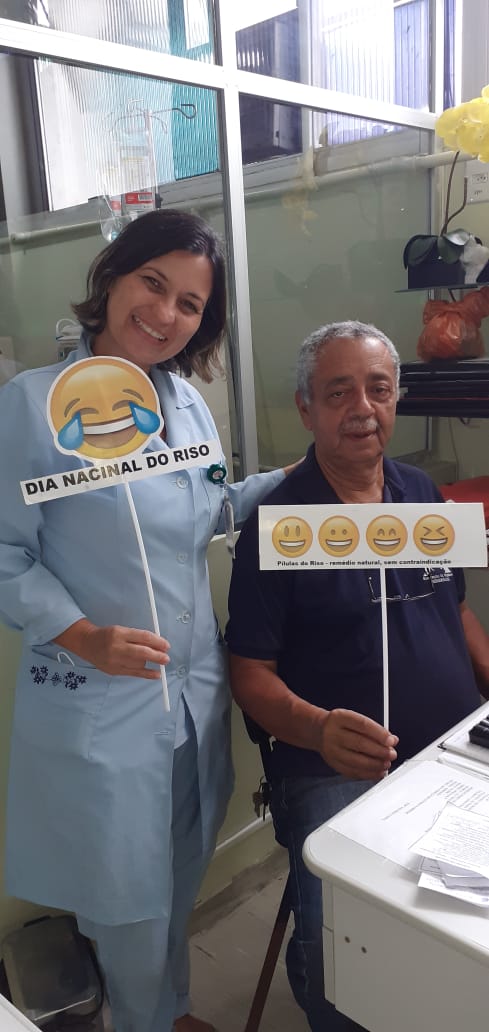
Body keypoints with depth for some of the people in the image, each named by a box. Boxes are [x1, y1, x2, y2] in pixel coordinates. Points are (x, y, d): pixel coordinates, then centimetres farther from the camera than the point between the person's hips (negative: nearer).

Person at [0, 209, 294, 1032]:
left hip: (195, 688, 6)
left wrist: (299, 474, 9)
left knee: (177, 881, 26)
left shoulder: (187, 401, 3)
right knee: (128, 894, 16)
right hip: (98, 703, -6)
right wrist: (83, 634, -25)